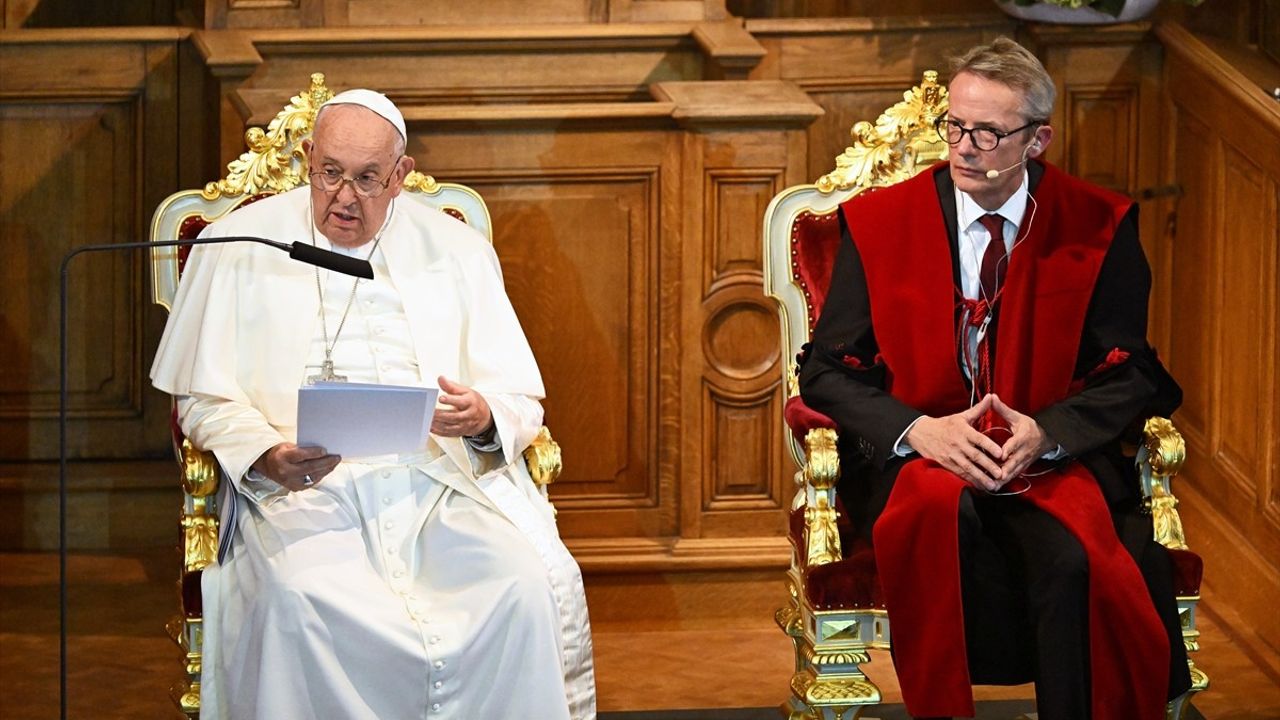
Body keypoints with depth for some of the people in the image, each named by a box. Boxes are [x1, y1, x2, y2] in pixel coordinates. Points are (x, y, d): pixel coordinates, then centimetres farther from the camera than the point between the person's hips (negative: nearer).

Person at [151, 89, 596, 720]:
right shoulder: (239, 245, 11)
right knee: (295, 601, -35)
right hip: (303, 490, -1)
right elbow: (205, 400, 9)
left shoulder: (456, 251, 16)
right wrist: (265, 456, -13)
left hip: (439, 481, 2)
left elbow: (521, 400, 14)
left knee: (527, 588, -28)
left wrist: (484, 419, -12)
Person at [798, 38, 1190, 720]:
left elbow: (1130, 375, 5)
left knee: (1074, 558, -34)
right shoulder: (878, 222, 4)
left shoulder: (1099, 227, 4)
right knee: (940, 510, -36)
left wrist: (1047, 431, -16)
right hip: (912, 459, 0)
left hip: (1050, 457, 0)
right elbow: (826, 370, 4)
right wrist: (919, 430, -16)